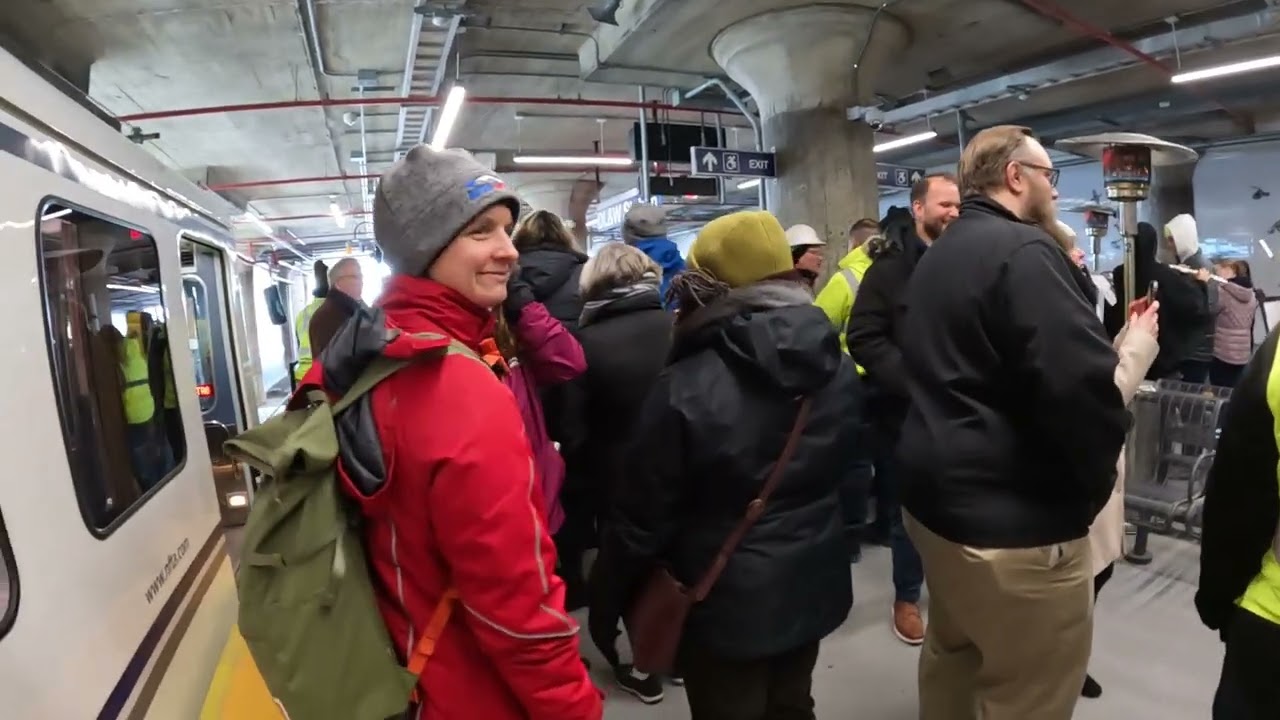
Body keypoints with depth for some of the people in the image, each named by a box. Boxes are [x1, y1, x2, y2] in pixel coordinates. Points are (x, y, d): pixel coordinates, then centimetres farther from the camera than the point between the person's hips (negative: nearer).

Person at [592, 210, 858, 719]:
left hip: (726, 602, -5)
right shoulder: (839, 369, -5)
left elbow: (643, 516, -17)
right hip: (811, 585, 6)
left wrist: (608, 598, -3)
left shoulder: (685, 387, -25)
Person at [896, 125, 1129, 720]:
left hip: (936, 493, 10)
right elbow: (1084, 385, -25)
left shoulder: (936, 257, 13)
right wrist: (1095, 478, -8)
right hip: (1014, 517, -9)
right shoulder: (1025, 251, -17)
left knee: (950, 653, 25)